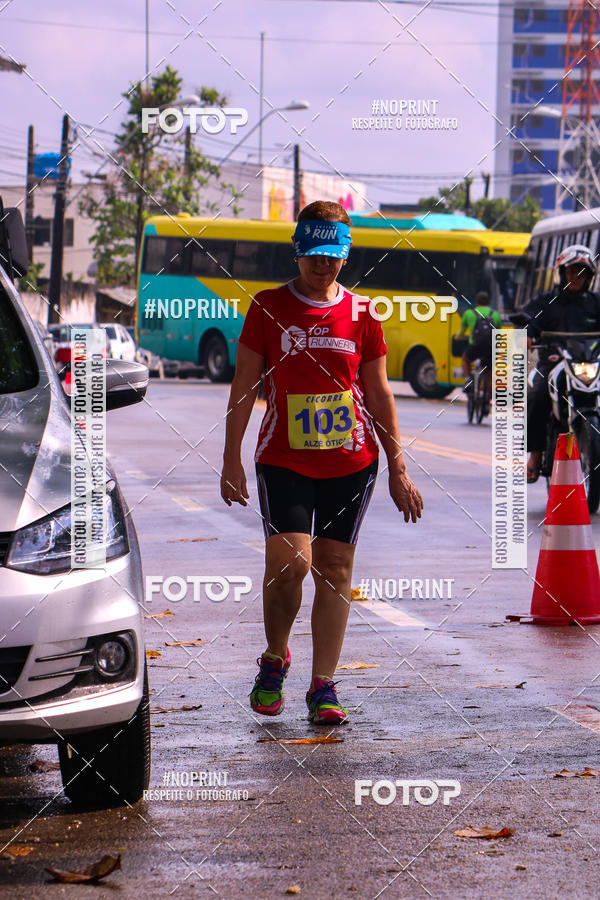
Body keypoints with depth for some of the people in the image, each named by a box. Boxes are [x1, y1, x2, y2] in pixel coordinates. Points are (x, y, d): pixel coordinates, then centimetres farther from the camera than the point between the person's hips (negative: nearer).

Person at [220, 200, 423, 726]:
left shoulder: (361, 314, 7)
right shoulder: (269, 308, 3)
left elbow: (379, 394, 12)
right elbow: (245, 386, 4)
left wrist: (398, 469, 10)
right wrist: (232, 459, -1)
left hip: (352, 461, 2)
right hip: (284, 459, -2)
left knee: (335, 570, 1)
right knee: (290, 562, -16)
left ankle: (323, 687, 9)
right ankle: (274, 659, 10)